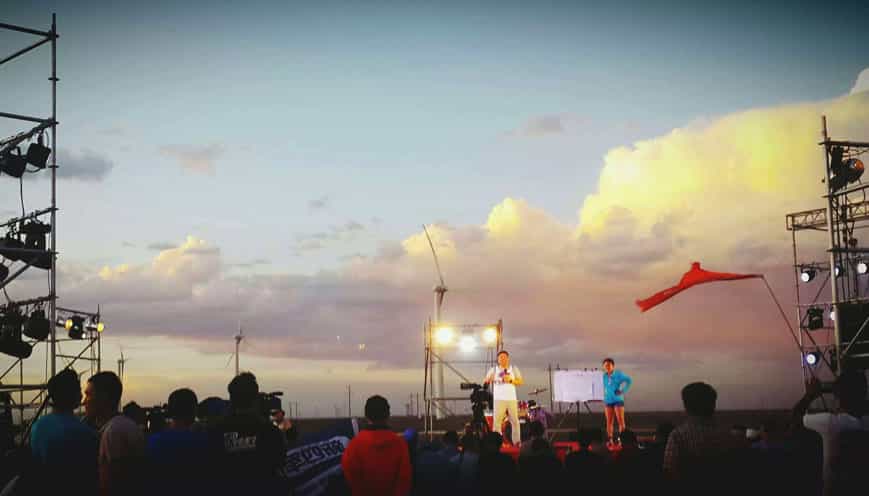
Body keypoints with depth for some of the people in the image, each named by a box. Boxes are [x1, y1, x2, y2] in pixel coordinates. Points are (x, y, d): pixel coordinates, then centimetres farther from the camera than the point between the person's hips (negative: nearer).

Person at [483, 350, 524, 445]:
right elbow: (485, 381, 4)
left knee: (515, 421, 2)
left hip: (512, 399, 1)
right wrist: (488, 380, -20)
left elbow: (520, 382, 5)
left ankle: (517, 442, 11)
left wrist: (510, 380, -11)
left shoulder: (514, 369, 11)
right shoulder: (494, 370, 8)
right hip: (499, 399, -1)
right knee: (497, 421, -8)